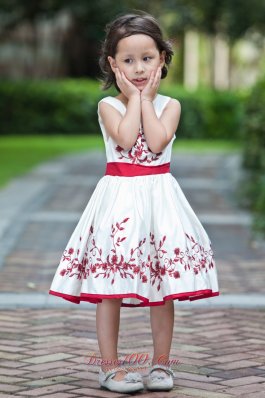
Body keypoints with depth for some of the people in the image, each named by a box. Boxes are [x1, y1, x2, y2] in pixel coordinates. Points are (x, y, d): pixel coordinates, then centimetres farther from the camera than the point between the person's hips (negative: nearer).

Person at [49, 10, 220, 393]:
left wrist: (146, 97, -6)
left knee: (164, 284, 4)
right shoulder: (109, 106, 0)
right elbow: (126, 137, -19)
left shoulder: (169, 105, 4)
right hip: (119, 195, -1)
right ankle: (110, 365, 8)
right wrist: (135, 98, -9)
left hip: (158, 196, 1)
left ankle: (161, 362, 16)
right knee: (110, 286, -1)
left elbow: (156, 141, -14)